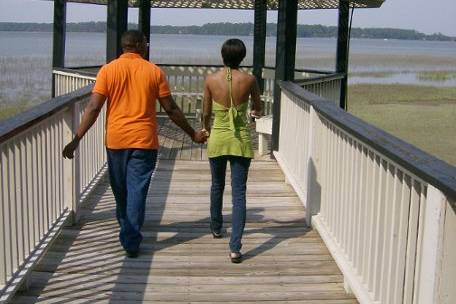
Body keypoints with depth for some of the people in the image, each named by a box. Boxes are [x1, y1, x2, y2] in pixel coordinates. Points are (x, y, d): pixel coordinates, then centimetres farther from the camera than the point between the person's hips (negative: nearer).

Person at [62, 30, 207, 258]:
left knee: (120, 189, 18)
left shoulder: (108, 70, -1)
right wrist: (193, 134, 11)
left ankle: (127, 232, 37)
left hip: (116, 139, 2)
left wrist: (77, 139, -6)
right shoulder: (154, 72, -2)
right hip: (144, 140, -1)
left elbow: (94, 107, -9)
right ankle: (131, 241, -1)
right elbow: (171, 109, 1)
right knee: (137, 190, 2)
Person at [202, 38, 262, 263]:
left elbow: (206, 113, 2)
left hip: (217, 138, 2)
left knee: (217, 186, 24)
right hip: (240, 140, -1)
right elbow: (258, 109, 8)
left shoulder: (211, 80, -6)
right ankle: (235, 247, -7)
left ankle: (216, 228, 43)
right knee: (239, 193, 0)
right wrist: (254, 112, 33)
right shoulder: (249, 80, -8)